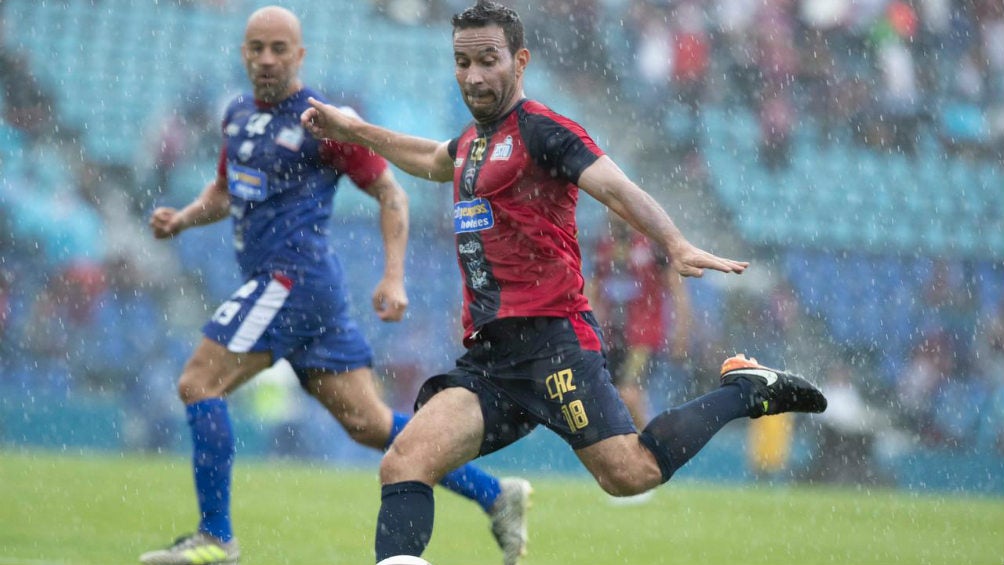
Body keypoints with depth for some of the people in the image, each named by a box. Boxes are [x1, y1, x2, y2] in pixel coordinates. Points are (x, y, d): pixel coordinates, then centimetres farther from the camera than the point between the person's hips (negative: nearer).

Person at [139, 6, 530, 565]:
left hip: (294, 277, -8)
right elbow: (225, 191, 29)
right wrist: (181, 219, 9)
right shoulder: (240, 115, 16)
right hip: (277, 282, 8)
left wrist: (394, 278, -13)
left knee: (199, 383, -11)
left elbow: (391, 193, -5)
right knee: (368, 422, 6)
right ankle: (496, 494, 9)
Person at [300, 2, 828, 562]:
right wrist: (354, 130, 52)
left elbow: (619, 190, -21)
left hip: (551, 338, -8)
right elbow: (433, 160, 48)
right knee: (404, 465, -12)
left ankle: (746, 389, 3)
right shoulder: (476, 138, 21)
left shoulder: (541, 129, -5)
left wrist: (678, 246, -37)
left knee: (630, 473, -18)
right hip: (488, 355, 8)